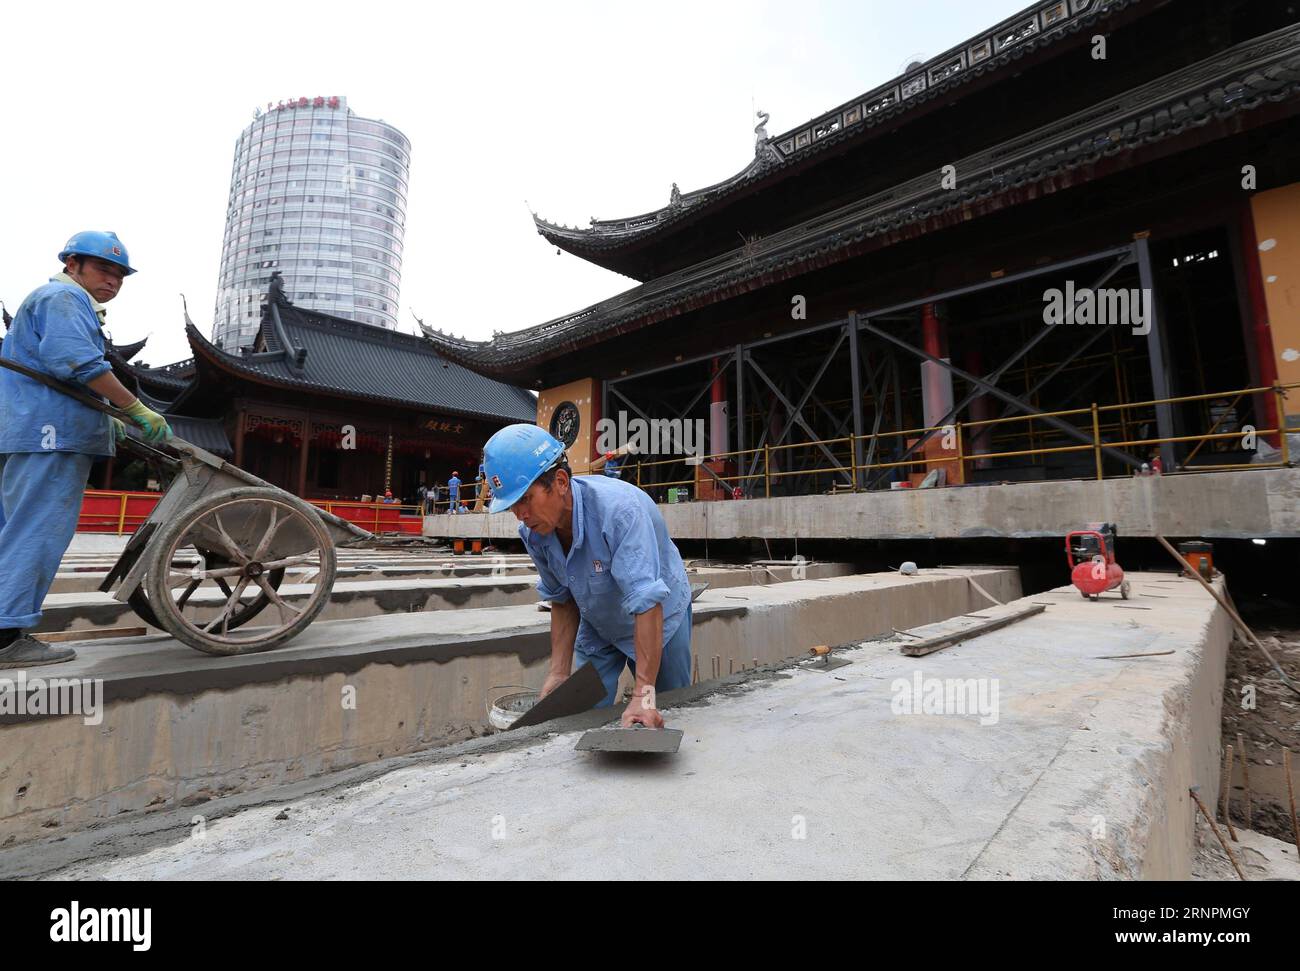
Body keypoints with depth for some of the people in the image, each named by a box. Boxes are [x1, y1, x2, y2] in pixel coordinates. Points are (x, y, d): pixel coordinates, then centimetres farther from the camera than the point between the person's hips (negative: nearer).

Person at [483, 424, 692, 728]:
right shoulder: (532, 531, -19)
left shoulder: (618, 507, -40)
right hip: (596, 626, 4)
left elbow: (647, 603, -42)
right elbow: (563, 600, -5)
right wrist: (559, 673, -10)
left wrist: (643, 693, -43)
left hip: (659, 619, -4)